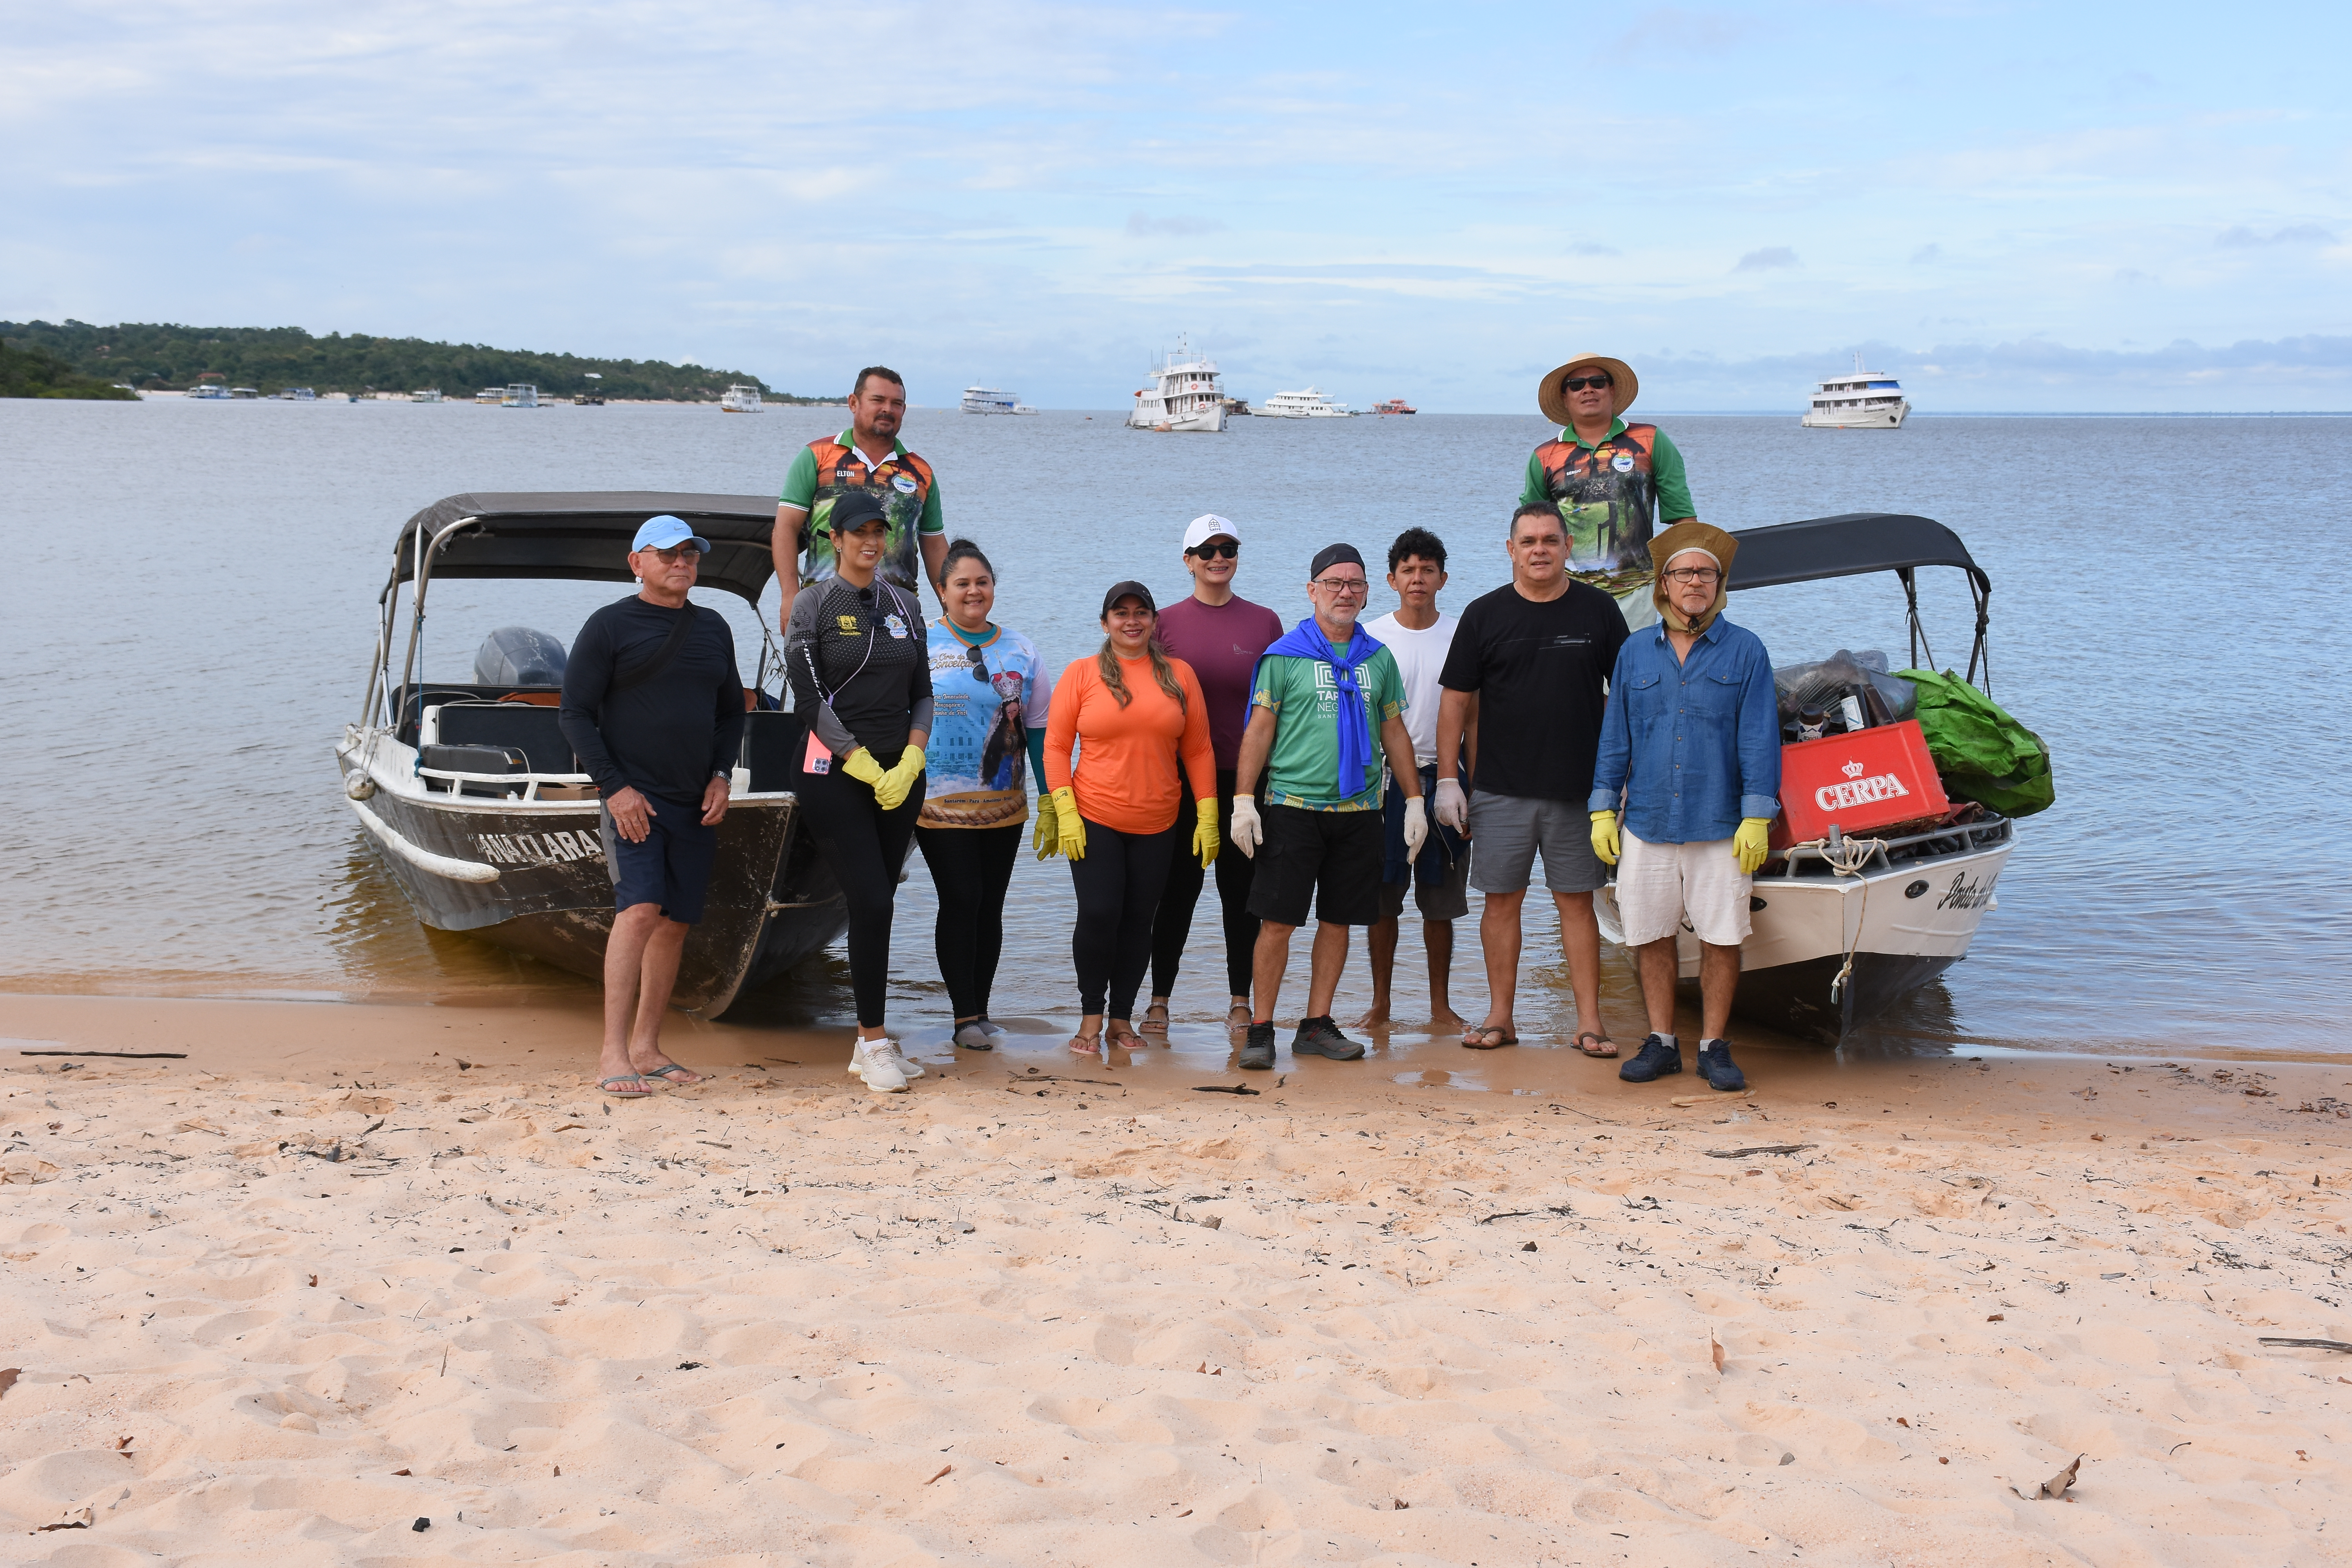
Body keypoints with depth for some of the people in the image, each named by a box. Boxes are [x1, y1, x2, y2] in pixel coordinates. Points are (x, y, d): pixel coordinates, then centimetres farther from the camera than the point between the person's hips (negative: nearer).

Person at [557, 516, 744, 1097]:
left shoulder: (713, 629, 15)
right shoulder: (610, 626, -2)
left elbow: (731, 711, 22)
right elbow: (575, 714, -3)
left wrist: (721, 776, 7)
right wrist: (615, 786, -12)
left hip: (695, 804, 6)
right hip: (633, 798, -6)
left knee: (676, 923, 6)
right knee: (639, 910, -19)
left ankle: (646, 1048, 15)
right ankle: (612, 1055, -19)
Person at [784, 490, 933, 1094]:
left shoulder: (905, 605, 13)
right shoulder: (814, 606, -2)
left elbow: (922, 692, 13)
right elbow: (810, 699, -7)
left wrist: (910, 762, -3)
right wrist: (866, 768, -11)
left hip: (900, 773, 5)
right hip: (834, 773, -5)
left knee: (878, 903, 6)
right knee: (871, 902, -13)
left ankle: (868, 1045, 12)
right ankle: (875, 1041, -4)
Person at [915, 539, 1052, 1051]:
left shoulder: (1019, 650, 9)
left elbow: (1038, 727, 11)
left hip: (1003, 805, 3)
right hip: (940, 801, -3)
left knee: (990, 907, 6)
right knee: (960, 900, -7)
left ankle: (980, 1012, 15)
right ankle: (966, 1015, 0)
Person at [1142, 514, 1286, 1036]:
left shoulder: (1264, 622, 6)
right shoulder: (1166, 622, 3)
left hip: (1245, 775, 1)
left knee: (1241, 890, 6)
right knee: (1178, 888, 3)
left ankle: (1240, 1002, 15)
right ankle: (1159, 999, 12)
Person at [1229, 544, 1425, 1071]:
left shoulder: (1378, 659, 11)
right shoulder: (1285, 656, 0)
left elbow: (1395, 733, 16)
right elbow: (1259, 730, -2)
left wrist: (1415, 800, 12)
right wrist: (1244, 799, -9)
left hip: (1358, 810, 4)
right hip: (1294, 805, -4)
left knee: (1338, 920, 7)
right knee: (1278, 922, -5)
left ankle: (1317, 1027, 17)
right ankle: (1261, 1030, 3)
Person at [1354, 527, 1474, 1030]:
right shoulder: (1370, 639, 3)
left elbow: (1473, 718, 7)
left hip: (1442, 777, 1)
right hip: (1384, 779, 0)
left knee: (1440, 902, 5)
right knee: (1383, 899, 3)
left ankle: (1440, 1004, 14)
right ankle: (1380, 1003, 14)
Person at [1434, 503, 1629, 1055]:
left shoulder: (1597, 610, 4)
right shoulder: (1485, 615, 4)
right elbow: (1456, 699, 5)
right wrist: (1447, 780, 0)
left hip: (1578, 788, 0)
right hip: (1501, 791, 0)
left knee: (1576, 902, 3)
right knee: (1501, 901, 5)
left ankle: (1589, 1022, 7)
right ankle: (1500, 1017, 14)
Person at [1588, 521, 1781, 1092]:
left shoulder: (1745, 651, 2)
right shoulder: (1635, 653, 10)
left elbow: (1760, 740, -1)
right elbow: (1615, 737, 13)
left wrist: (1757, 817, -7)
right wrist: (1602, 809, 7)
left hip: (1720, 827, -2)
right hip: (1646, 824, 2)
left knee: (1721, 938, 1)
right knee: (1651, 937, 6)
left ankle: (1714, 1047, 13)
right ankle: (1661, 1044, 18)